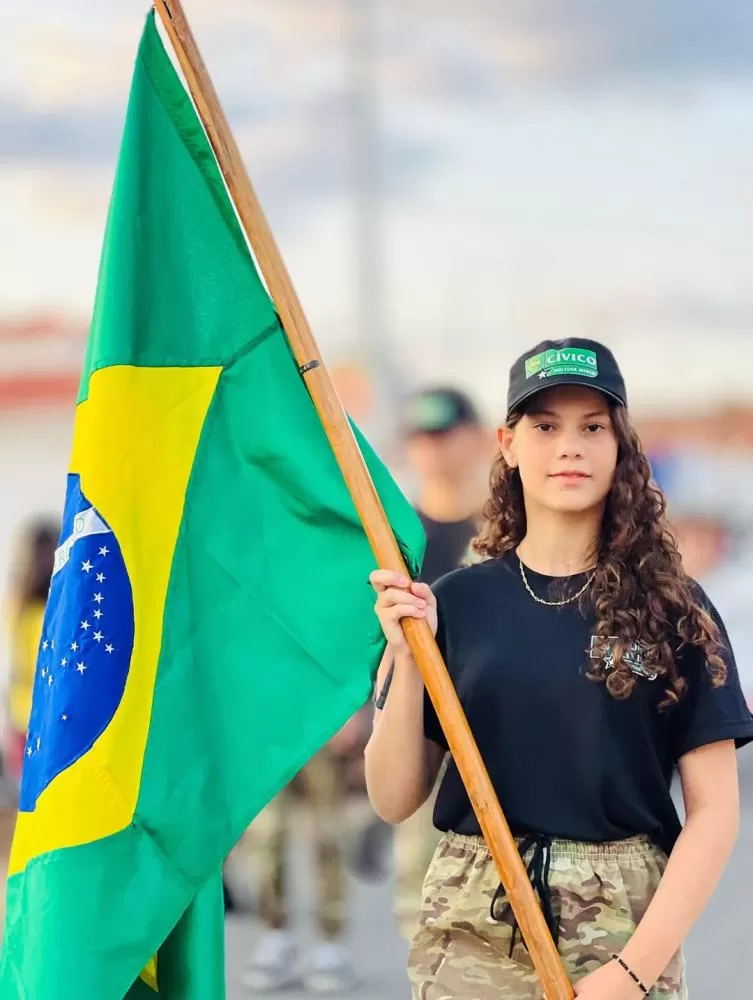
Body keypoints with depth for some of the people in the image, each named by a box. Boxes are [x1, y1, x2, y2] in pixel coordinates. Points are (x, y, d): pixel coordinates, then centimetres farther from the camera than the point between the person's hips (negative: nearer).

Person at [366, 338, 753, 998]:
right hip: (472, 932, 1)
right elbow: (393, 801, 2)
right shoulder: (458, 603, 2)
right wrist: (408, 659, -11)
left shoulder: (671, 609, -1)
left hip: (627, 931, -1)